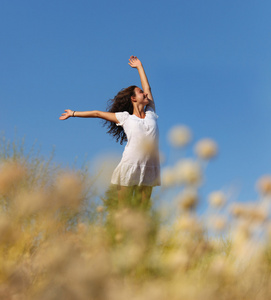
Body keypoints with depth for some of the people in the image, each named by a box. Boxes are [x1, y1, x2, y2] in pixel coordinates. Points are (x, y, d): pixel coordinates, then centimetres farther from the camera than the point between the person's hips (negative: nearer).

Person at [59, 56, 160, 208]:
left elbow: (147, 87, 25)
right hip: (130, 165, -3)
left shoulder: (151, 114, 18)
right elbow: (98, 113, 15)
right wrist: (74, 114, 20)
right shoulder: (125, 117, 9)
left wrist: (139, 66, 35)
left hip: (150, 167, 4)